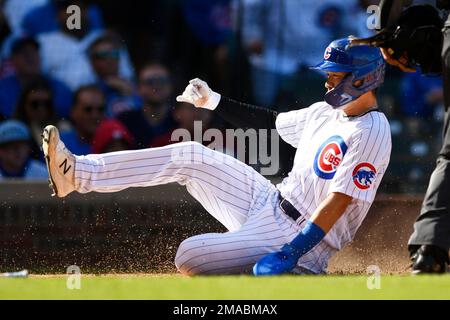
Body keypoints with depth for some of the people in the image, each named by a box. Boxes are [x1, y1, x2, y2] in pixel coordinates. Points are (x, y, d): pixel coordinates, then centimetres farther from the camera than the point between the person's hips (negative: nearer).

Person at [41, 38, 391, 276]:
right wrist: (213, 101, 24)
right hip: (269, 204, 9)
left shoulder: (372, 132, -19)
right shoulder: (325, 112, 10)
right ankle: (77, 172, -3)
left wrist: (290, 253, -32)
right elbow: (270, 121, 28)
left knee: (190, 256, -23)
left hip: (301, 235, -9)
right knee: (189, 156, 1)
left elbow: (339, 200, -26)